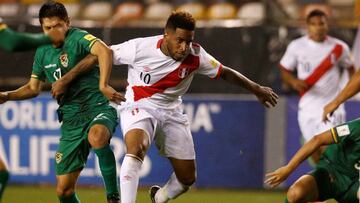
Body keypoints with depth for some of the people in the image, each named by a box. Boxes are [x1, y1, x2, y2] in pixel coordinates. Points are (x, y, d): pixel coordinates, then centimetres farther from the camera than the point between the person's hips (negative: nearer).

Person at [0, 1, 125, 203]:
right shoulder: (43, 52, 12)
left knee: (97, 137, -43)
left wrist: (103, 86, -41)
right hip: (71, 119, 7)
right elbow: (33, 88, 26)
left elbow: (105, 51, -30)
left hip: (98, 108, -7)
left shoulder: (78, 38, -10)